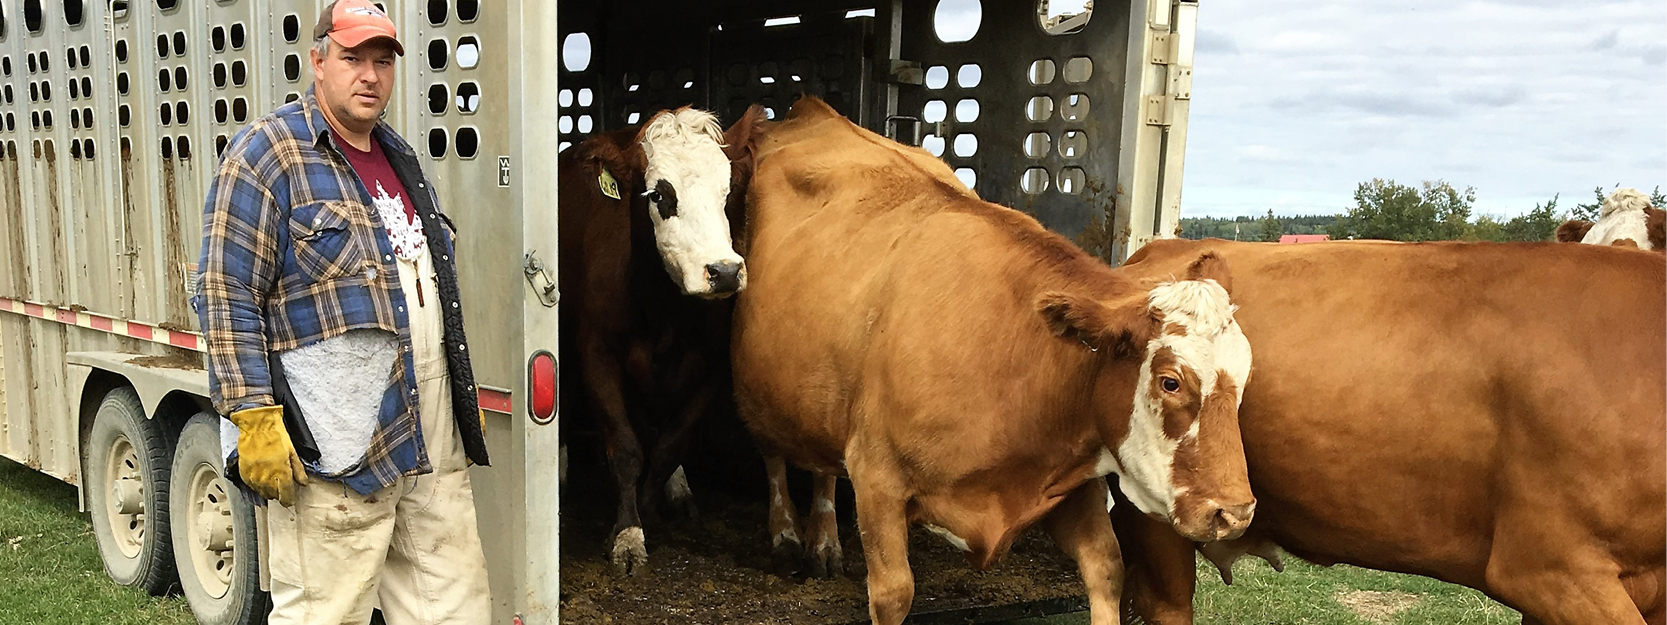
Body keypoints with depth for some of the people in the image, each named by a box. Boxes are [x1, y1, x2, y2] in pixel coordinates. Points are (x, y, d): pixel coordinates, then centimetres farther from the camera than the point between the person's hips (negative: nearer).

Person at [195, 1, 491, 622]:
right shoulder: (265, 154, -5)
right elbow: (227, 297, -10)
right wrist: (254, 420, -17)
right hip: (334, 452, -7)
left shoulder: (400, 157, 18)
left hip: (434, 446, 7)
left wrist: (463, 417, 25)